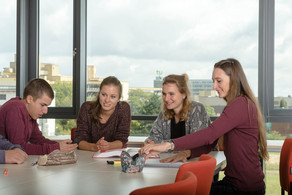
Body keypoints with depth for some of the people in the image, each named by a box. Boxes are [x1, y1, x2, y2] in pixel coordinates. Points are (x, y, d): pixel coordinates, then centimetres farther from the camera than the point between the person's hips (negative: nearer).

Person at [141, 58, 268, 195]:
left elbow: (210, 134, -30)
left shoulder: (240, 105, -18)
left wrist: (169, 145, -35)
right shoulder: (236, 105, 17)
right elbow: (212, 142, 14)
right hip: (233, 182, 9)